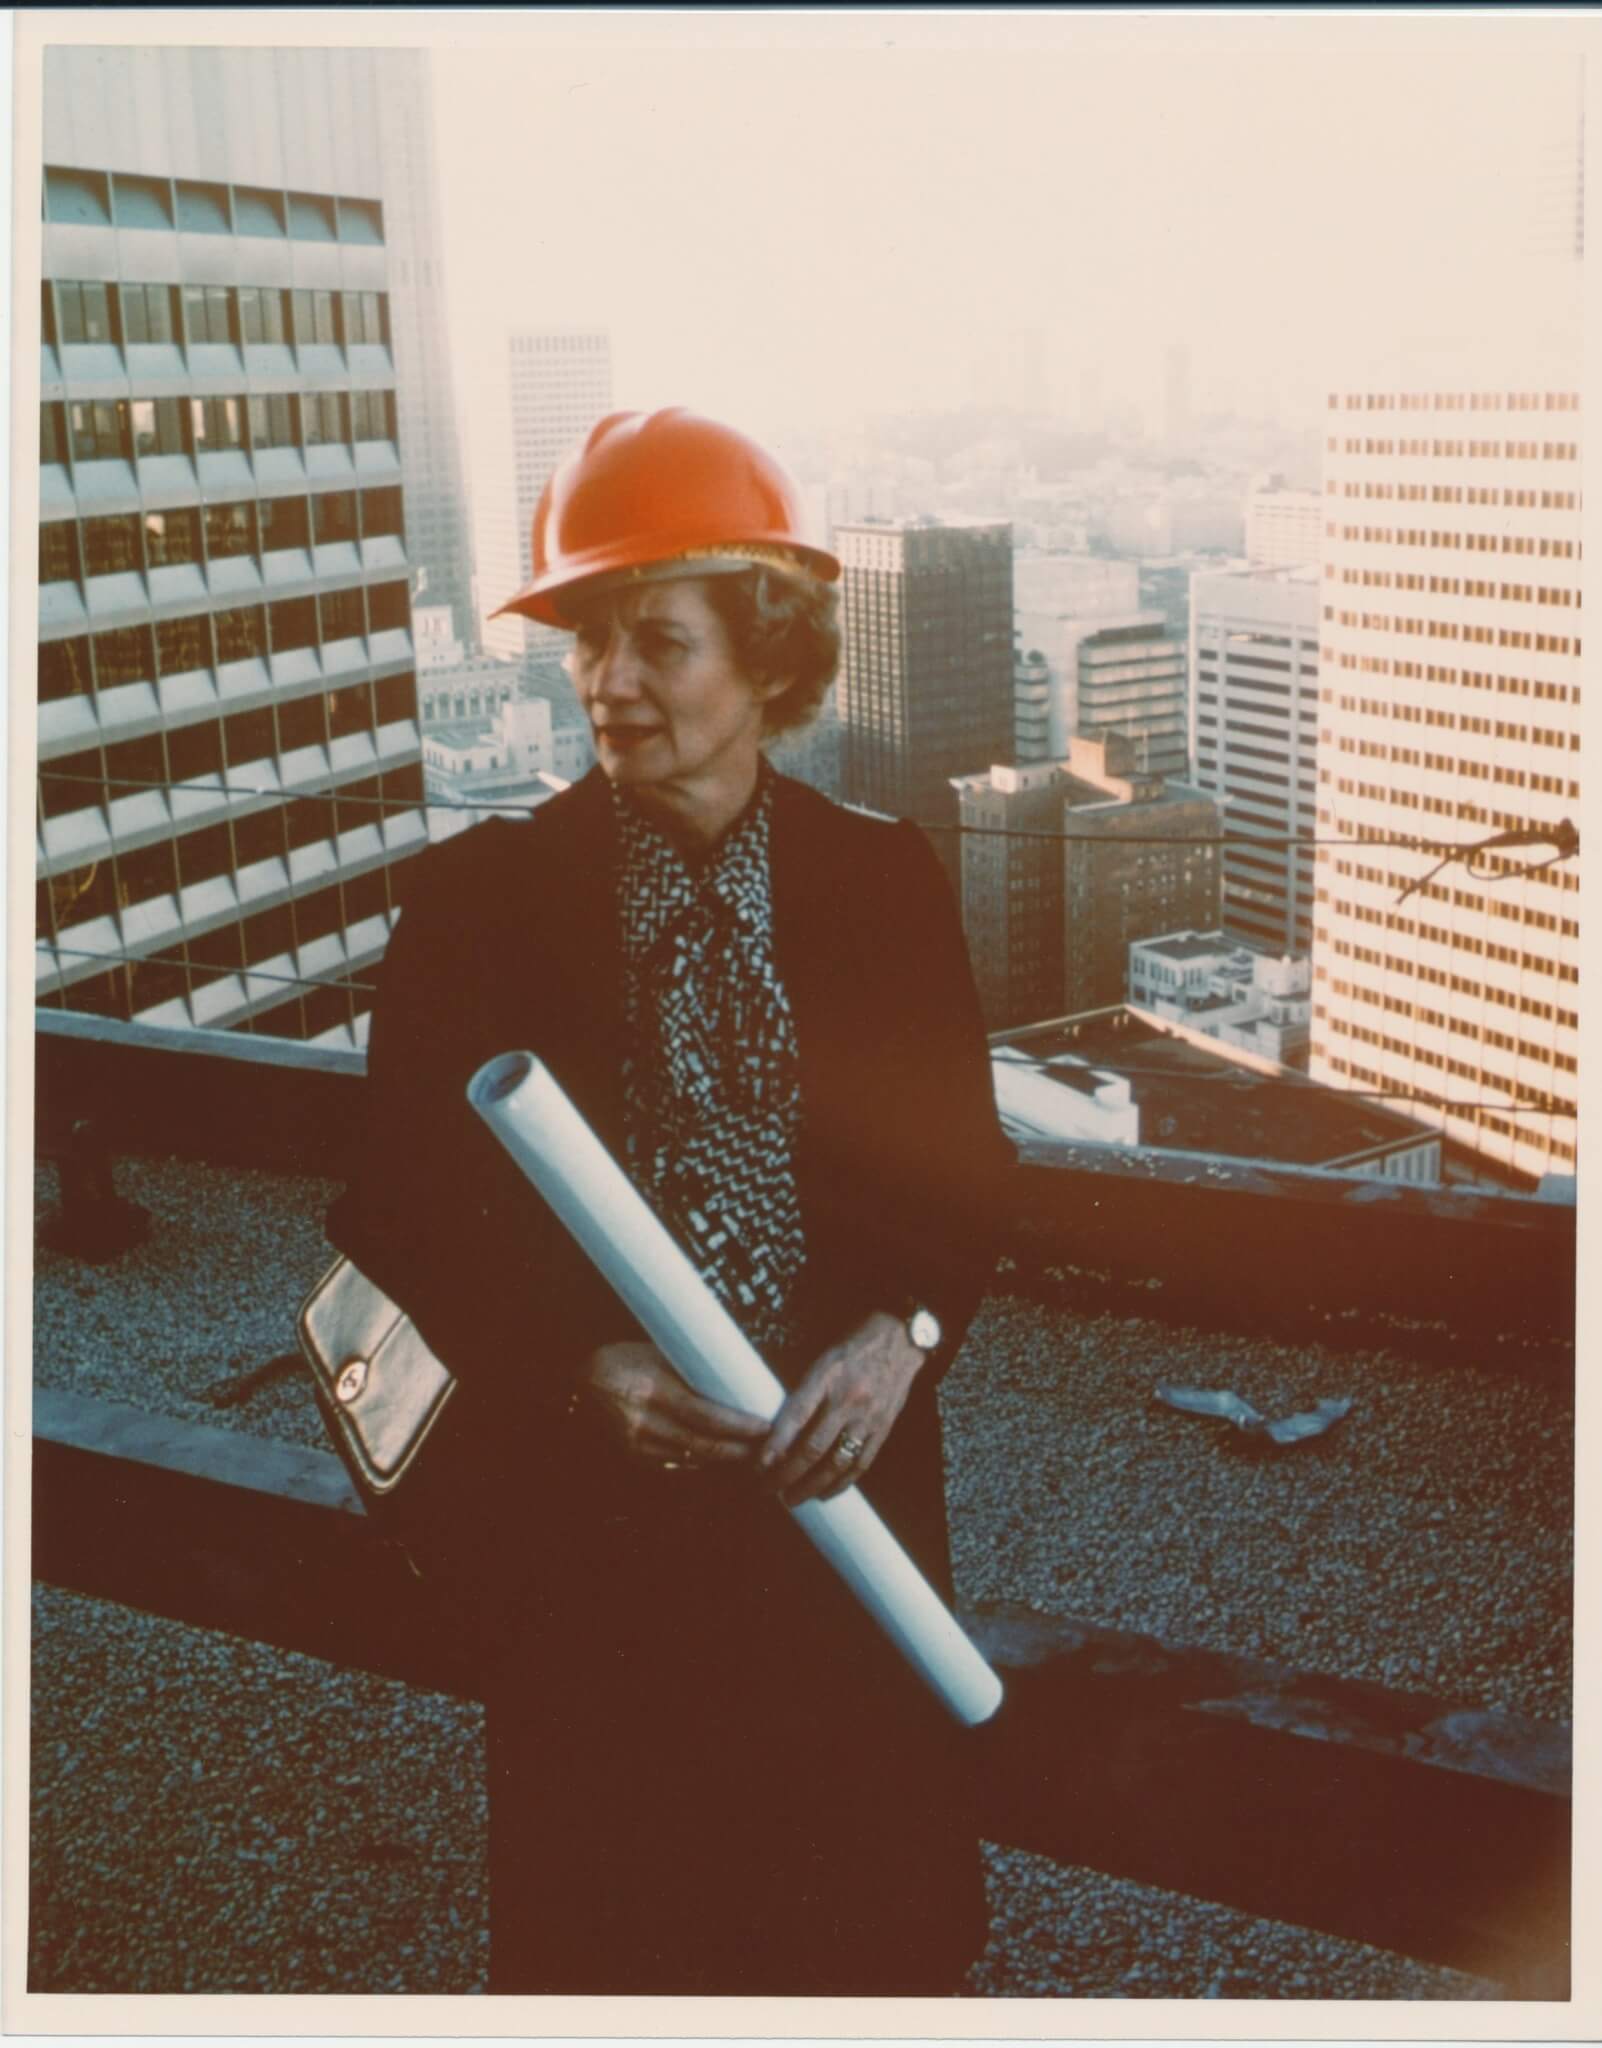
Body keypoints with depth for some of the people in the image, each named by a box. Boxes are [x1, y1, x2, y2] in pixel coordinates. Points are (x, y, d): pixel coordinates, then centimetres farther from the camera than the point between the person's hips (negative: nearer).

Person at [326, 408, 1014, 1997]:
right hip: (581, 1488, -1)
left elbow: (963, 1165, 2)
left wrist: (901, 1331, -17)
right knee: (616, 1893, 14)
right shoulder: (480, 896, -7)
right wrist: (578, 1367, -20)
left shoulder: (882, 877, -2)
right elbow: (399, 1206, -5)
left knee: (867, 1885, 16)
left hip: (846, 1464, 2)